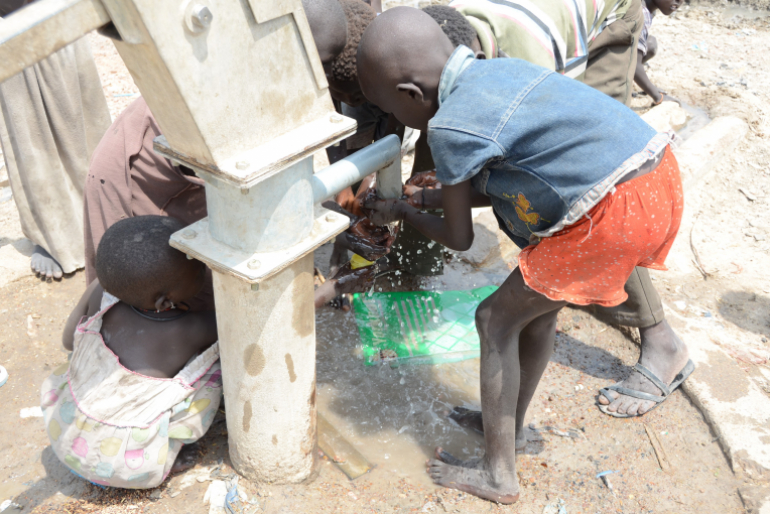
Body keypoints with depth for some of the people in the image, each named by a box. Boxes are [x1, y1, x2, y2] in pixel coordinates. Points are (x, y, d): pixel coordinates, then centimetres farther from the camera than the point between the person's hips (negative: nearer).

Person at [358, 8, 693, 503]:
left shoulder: (449, 126, -12)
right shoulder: (499, 70, 12)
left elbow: (459, 238, 3)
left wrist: (402, 211, 18)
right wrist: (444, 191, 28)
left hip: (616, 211, -9)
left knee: (496, 320, 5)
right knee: (539, 304, 24)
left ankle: (499, 473, 18)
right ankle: (510, 424, 45)